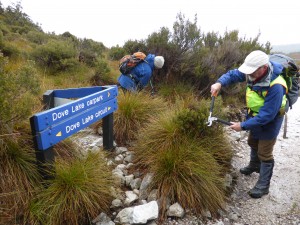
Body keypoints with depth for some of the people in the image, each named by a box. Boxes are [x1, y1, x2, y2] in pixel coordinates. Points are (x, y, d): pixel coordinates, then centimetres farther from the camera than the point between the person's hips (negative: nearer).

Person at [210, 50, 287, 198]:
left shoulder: (275, 87, -38)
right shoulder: (254, 72, -17)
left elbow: (266, 116, -34)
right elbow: (233, 74, -8)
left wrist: (243, 126, -29)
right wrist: (220, 83, -29)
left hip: (269, 122, -8)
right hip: (255, 117, 8)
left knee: (264, 154, 5)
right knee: (253, 143, 27)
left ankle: (263, 186, 25)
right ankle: (254, 166, 54)